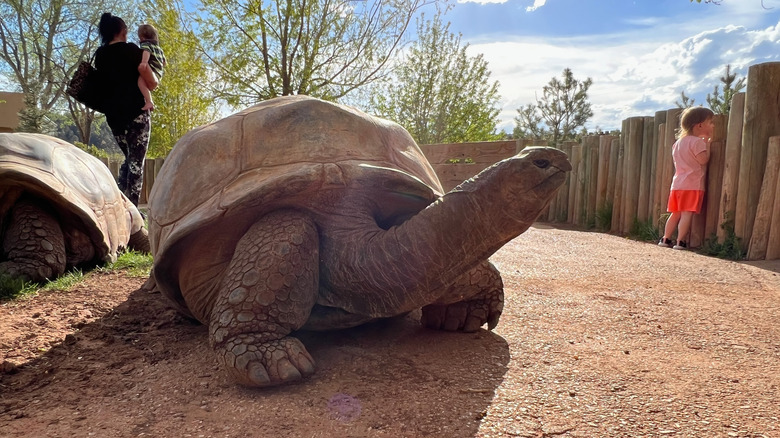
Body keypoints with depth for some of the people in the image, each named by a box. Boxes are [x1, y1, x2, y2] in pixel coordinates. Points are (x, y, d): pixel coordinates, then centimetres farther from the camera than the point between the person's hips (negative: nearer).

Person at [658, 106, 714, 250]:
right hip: (693, 184, -8)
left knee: (675, 213, 12)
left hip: (678, 183, 8)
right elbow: (703, 159, -16)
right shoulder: (697, 142, -10)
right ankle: (680, 242, -10)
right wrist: (707, 142, -6)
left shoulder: (679, 141, 17)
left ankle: (666, 239, 12)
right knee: (687, 214, -8)